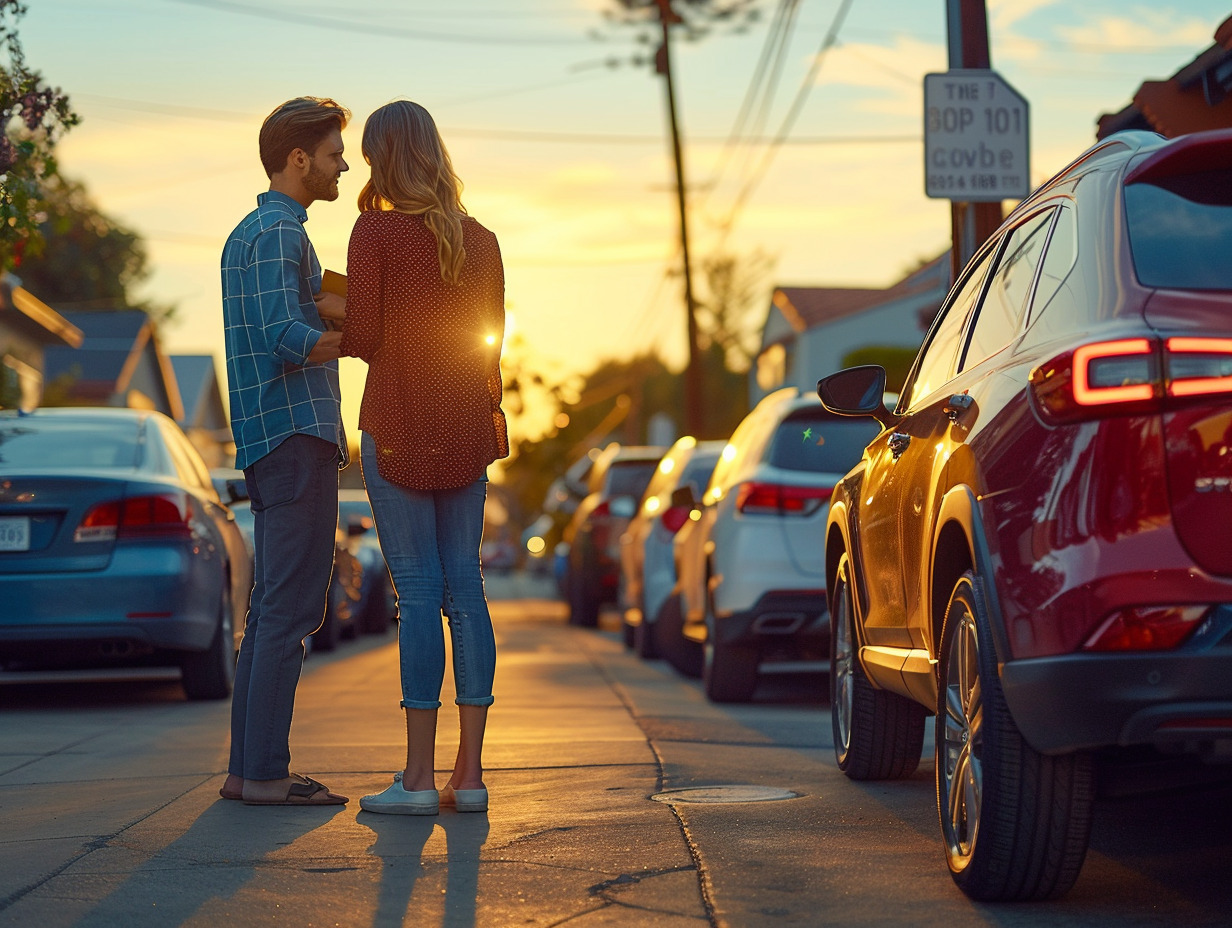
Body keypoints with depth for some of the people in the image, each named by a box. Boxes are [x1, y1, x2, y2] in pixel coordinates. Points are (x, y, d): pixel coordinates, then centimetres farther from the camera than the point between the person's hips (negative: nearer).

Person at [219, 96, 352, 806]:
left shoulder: (250, 233, 23)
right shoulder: (278, 234, -10)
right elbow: (291, 341, -20)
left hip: (273, 444, 10)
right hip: (297, 435, -10)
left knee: (274, 608, 11)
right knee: (291, 610, -9)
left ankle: (250, 767, 13)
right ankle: (265, 772, -9)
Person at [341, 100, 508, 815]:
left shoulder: (375, 233, -8)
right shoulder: (481, 241, 9)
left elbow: (362, 338, -11)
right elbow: (491, 344, 12)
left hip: (398, 426, -5)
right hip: (466, 428, 5)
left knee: (418, 591, -5)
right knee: (465, 588, 6)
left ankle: (420, 777, -4)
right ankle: (470, 774, 7)